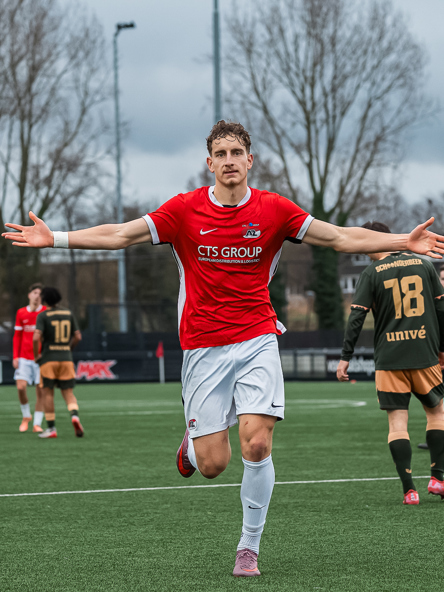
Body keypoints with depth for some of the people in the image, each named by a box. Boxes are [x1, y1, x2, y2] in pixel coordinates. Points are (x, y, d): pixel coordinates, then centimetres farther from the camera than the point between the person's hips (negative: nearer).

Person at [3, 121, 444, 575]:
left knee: (256, 444, -15)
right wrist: (53, 238, -10)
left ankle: (249, 546, 3)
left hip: (257, 341, 0)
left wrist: (405, 242, -7)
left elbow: (343, 238, 2)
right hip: (203, 347, 0)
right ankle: (193, 439, 35)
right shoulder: (185, 209, -2)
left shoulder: (273, 209, 0)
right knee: (212, 463, -4)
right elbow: (120, 235, -2)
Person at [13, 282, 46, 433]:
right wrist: (15, 356, 3)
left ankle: (37, 424, 6)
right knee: (21, 387, -11)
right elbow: (17, 336, 11)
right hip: (24, 357, 1)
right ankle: (26, 416, 13)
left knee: (40, 391, -2)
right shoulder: (21, 313, 6)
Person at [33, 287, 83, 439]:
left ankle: (51, 428, 5)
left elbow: (36, 338, -17)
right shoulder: (69, 314, 8)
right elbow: (78, 336, 8)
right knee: (68, 393, 6)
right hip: (66, 358, 3)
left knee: (48, 393, 6)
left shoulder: (43, 316, -6)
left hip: (48, 359, -3)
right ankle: (74, 415, -23)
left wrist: (36, 355, -3)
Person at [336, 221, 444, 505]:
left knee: (397, 422, 1)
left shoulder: (371, 273, -1)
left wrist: (346, 357, -2)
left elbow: (357, 317, -6)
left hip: (389, 359, -2)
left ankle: (409, 489, -6)